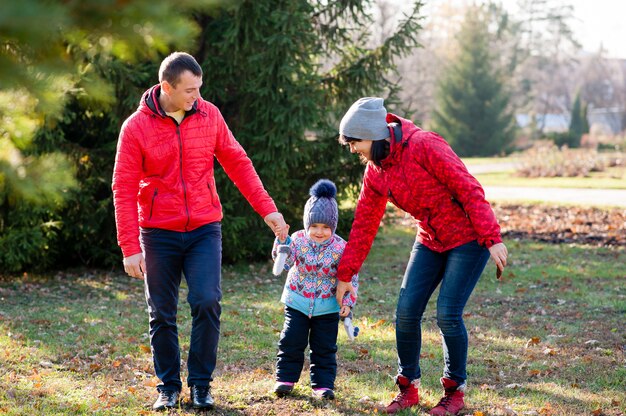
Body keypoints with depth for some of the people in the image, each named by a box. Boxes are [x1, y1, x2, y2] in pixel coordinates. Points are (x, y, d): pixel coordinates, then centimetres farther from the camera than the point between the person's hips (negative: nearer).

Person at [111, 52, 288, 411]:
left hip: (205, 230, 1)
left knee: (207, 303, -12)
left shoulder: (209, 115, 0)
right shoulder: (136, 128, -8)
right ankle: (169, 387, 20)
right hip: (159, 233, -1)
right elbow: (124, 189, -7)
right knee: (162, 314, 5)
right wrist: (130, 247, -12)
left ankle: (201, 384, 2)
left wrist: (267, 208, -2)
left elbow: (237, 163, 5)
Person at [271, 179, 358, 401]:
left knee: (325, 348, 4)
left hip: (327, 306, -1)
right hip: (297, 302, 1)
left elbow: (351, 275, -4)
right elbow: (285, 264, -18)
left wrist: (348, 301, -10)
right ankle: (285, 378, 16)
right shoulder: (298, 240, -10)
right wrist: (282, 244, -34)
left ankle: (322, 384, 13)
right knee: (291, 342, 2)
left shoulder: (340, 247, -12)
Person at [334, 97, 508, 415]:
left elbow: (469, 189, -22)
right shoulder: (375, 171, 1)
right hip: (430, 242, 7)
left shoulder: (423, 145, -22)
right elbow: (364, 223, 8)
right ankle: (408, 388, 15)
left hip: (468, 237, -7)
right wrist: (345, 274, 9)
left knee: (447, 315, -12)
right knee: (406, 311, -2)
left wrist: (492, 239, -26)